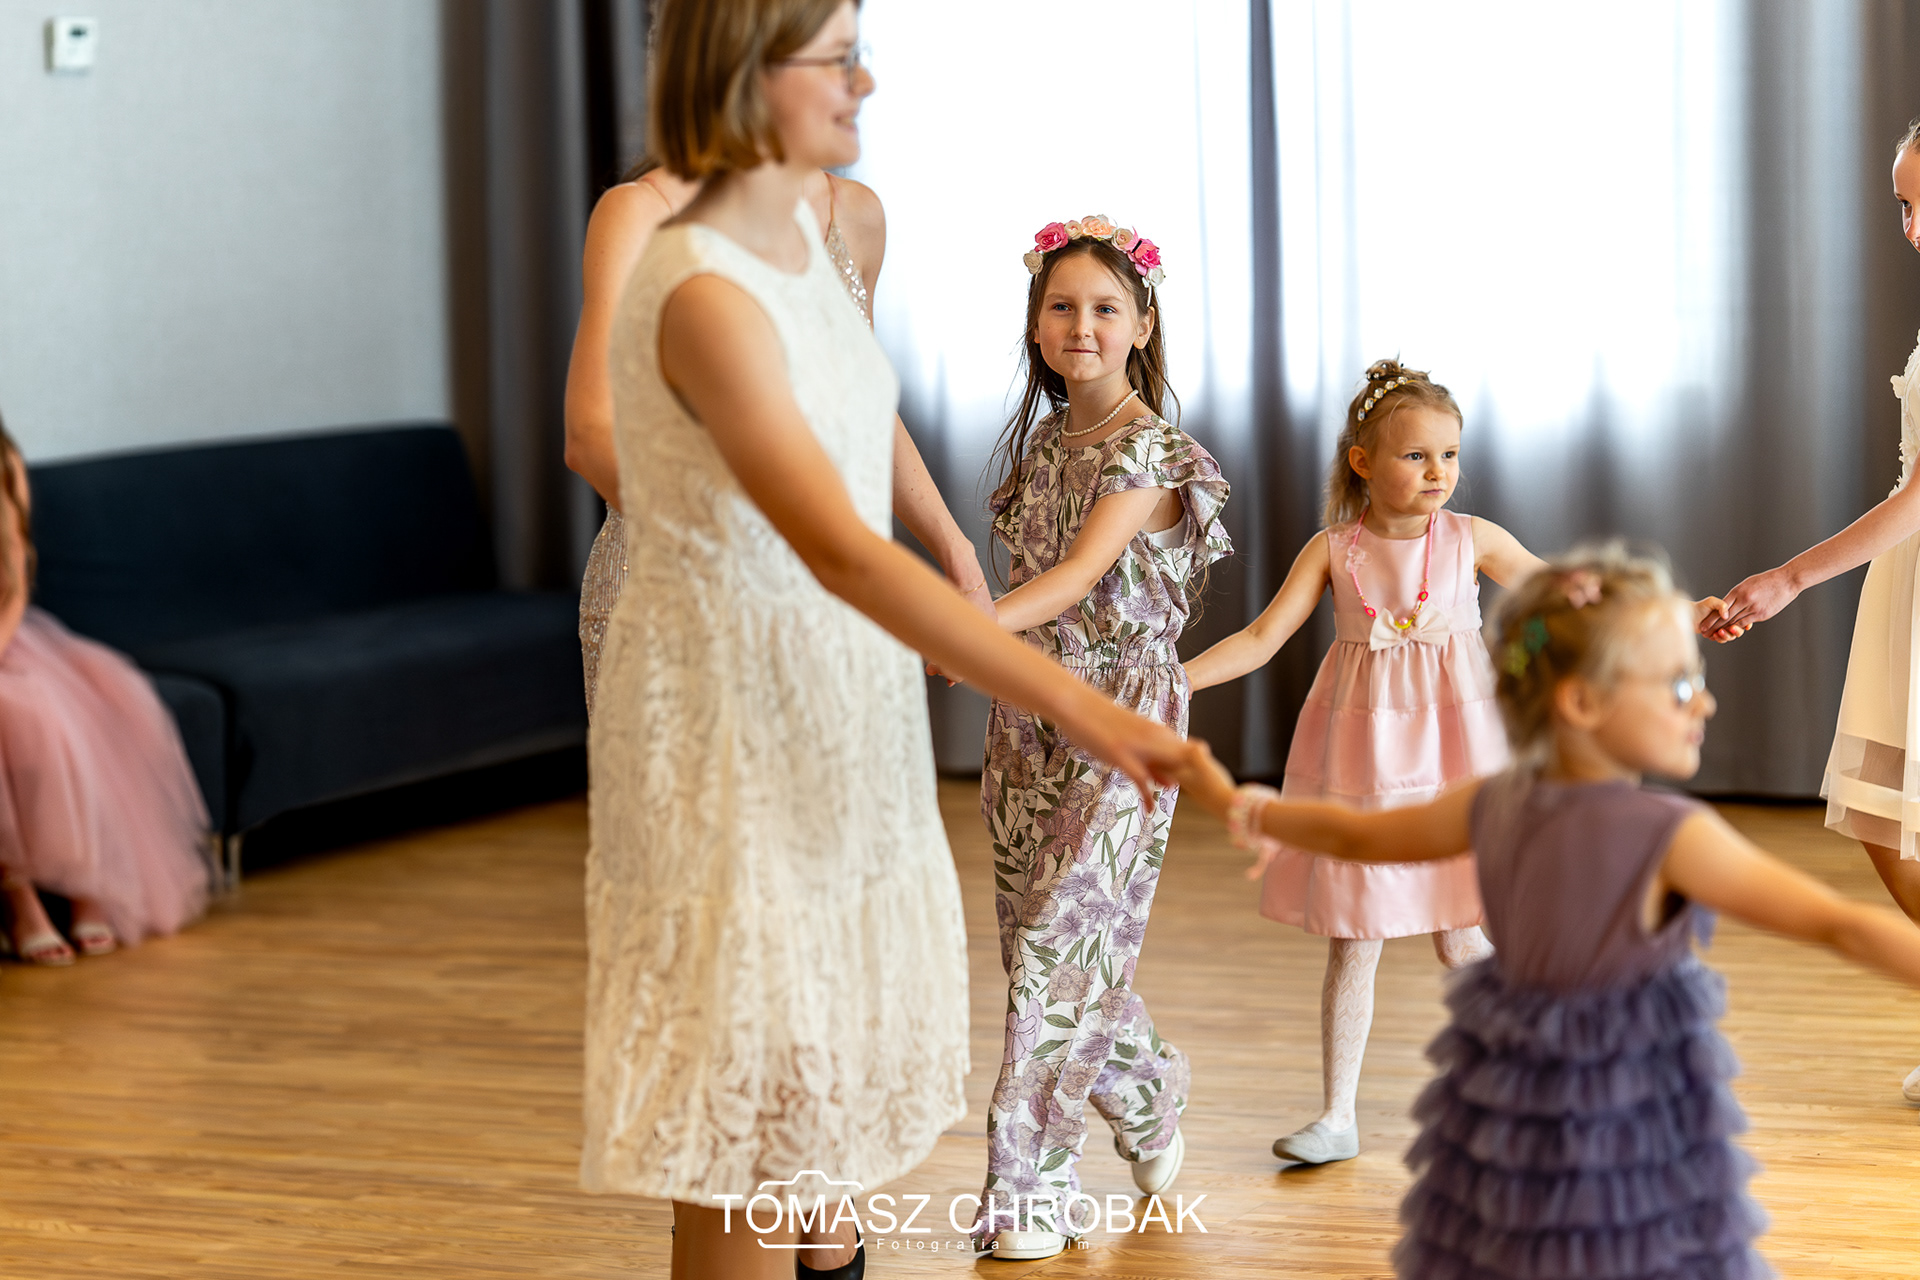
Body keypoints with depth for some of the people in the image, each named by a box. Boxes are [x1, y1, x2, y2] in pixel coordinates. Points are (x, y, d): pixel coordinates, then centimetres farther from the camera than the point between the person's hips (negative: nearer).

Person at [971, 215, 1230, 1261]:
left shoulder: (1151, 450, -11)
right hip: (1031, 718, 7)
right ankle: (1148, 1095, 34)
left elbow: (1078, 574, -25)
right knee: (1051, 944, 10)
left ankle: (1029, 1190, -4)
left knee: (1059, 944, -8)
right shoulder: (1045, 443, 12)